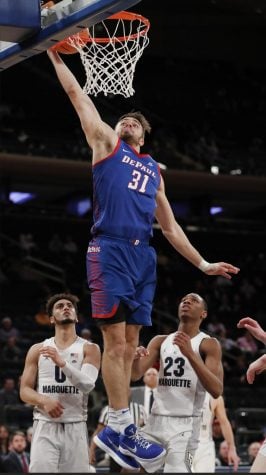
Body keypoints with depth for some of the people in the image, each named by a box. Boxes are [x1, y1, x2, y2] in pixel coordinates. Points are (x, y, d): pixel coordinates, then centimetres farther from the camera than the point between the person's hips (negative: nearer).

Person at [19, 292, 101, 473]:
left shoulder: (89, 349, 5)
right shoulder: (38, 350, 11)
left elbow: (87, 384, -11)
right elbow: (24, 391, 9)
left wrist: (61, 362, -23)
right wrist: (44, 401, -12)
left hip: (75, 427, 0)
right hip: (45, 426, 0)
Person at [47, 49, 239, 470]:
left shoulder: (154, 170, 26)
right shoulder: (107, 144, 14)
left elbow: (170, 227, 28)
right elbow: (76, 94, 9)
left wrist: (203, 264, 25)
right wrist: (56, 55, 4)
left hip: (143, 256, 5)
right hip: (110, 250, -5)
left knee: (130, 344, 4)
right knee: (115, 341, -10)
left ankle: (114, 428, 9)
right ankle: (121, 427, -10)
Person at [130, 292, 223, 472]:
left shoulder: (209, 344, -2)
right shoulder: (160, 341, 13)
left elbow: (217, 390, -14)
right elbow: (136, 375, 4)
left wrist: (190, 354, -25)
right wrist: (135, 359, -19)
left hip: (185, 424, -5)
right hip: (156, 421, 5)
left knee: (177, 470, -18)